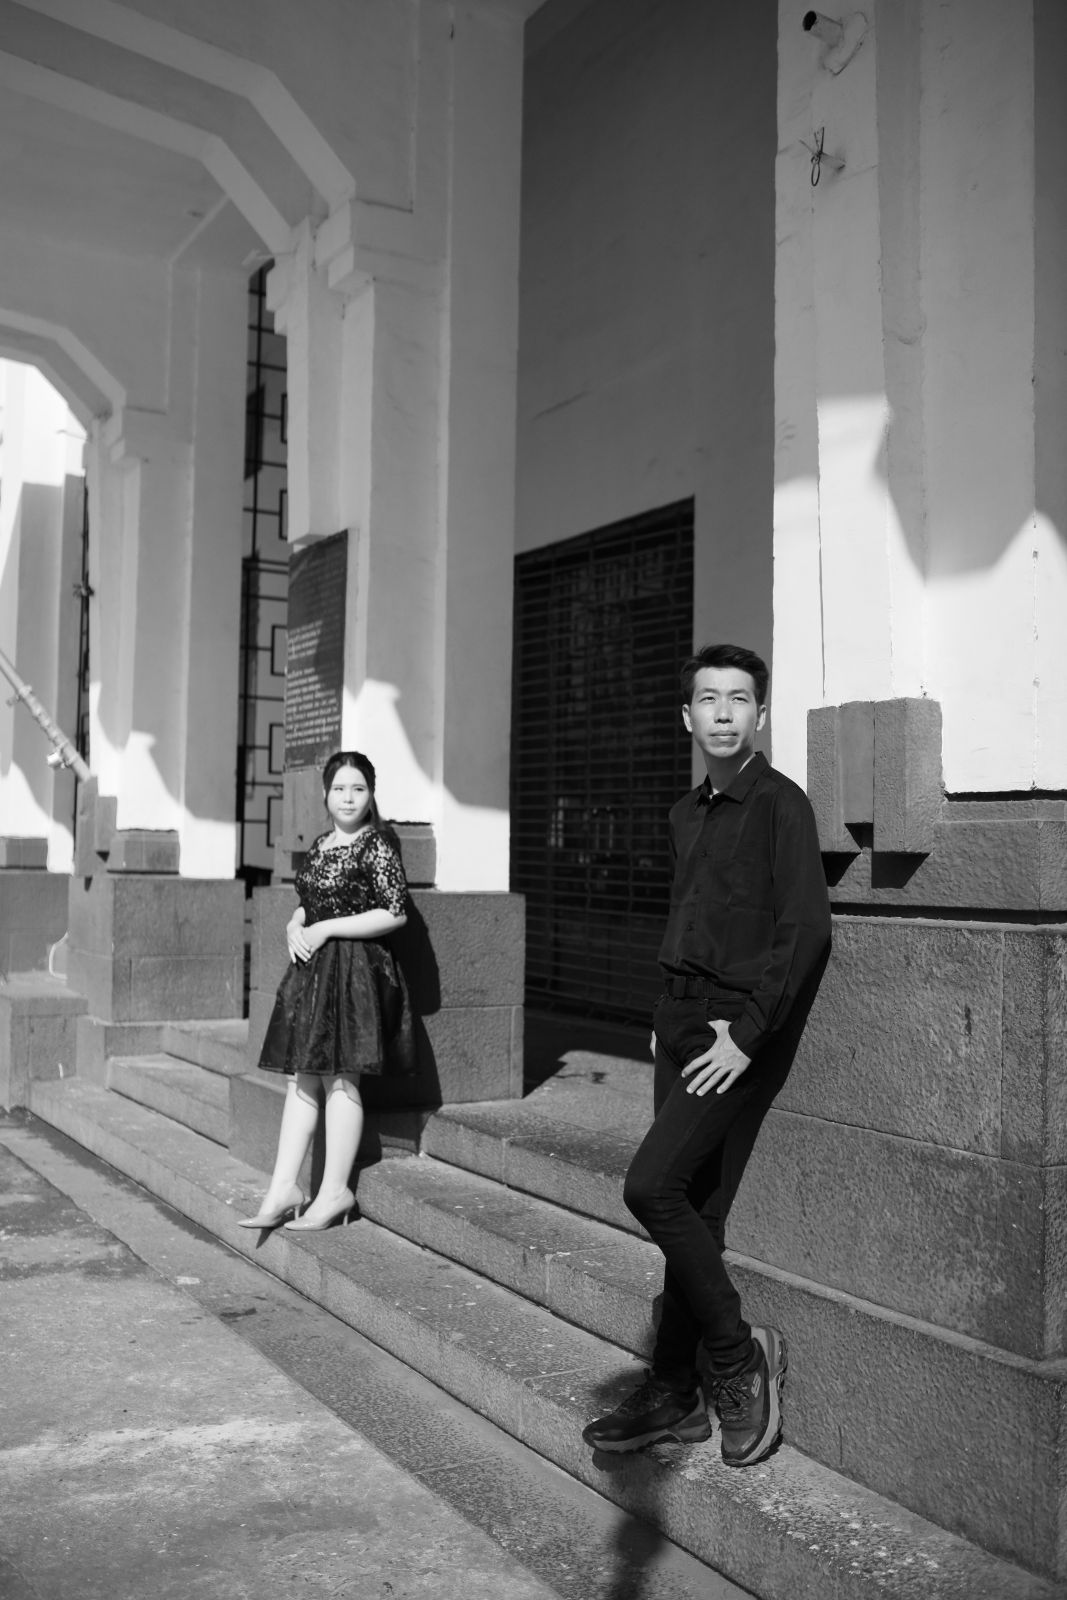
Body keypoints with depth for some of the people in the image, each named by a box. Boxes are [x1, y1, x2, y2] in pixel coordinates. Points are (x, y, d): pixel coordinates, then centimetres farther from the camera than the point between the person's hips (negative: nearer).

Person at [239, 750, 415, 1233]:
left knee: (339, 1079, -2)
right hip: (312, 969, 8)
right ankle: (284, 1189, 13)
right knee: (301, 1078, 8)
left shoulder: (377, 845, -10)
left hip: (356, 971, -8)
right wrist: (295, 930, 2)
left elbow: (396, 913, -16)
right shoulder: (320, 846, 13)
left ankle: (335, 1192, 8)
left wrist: (326, 929, -14)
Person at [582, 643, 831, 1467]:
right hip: (682, 1026, 7)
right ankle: (674, 1396, 19)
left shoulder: (780, 804, -10)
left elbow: (808, 931, -17)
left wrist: (747, 1034, -18)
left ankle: (739, 1353, 3)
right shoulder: (688, 814, 14)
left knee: (652, 1186, -15)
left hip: (741, 1033, -7)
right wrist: (666, 1017, 13)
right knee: (691, 1210, 10)